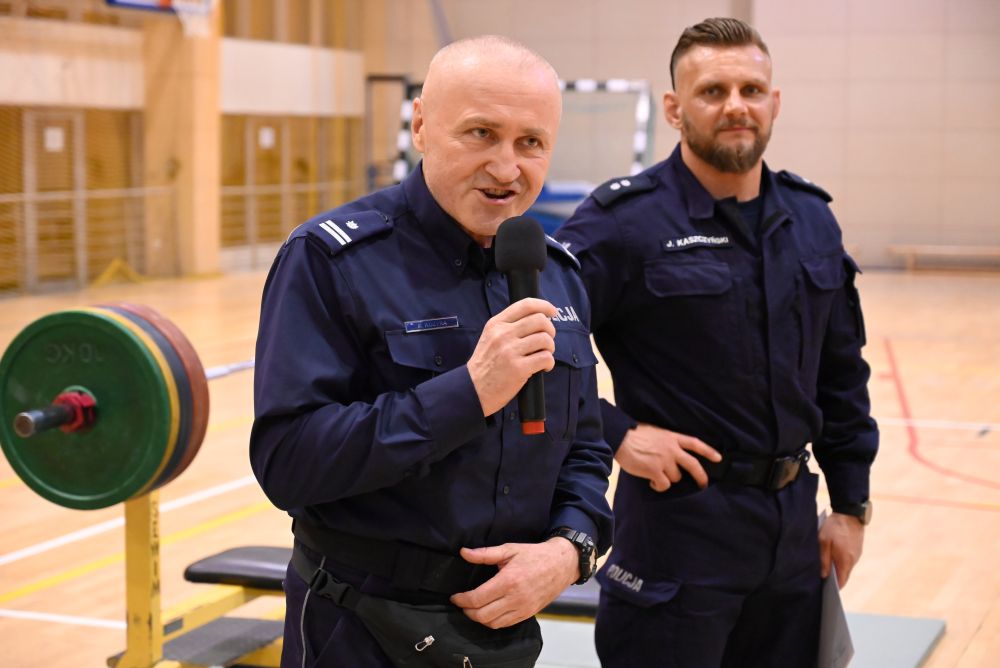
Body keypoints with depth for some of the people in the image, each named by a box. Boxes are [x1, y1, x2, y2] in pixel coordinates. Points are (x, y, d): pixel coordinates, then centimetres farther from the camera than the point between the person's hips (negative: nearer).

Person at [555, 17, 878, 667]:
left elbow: (842, 376, 14)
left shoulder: (812, 220, 7)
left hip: (795, 532, 6)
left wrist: (852, 505, 13)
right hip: (678, 522, -6)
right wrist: (617, 434, -19)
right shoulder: (625, 220, -12)